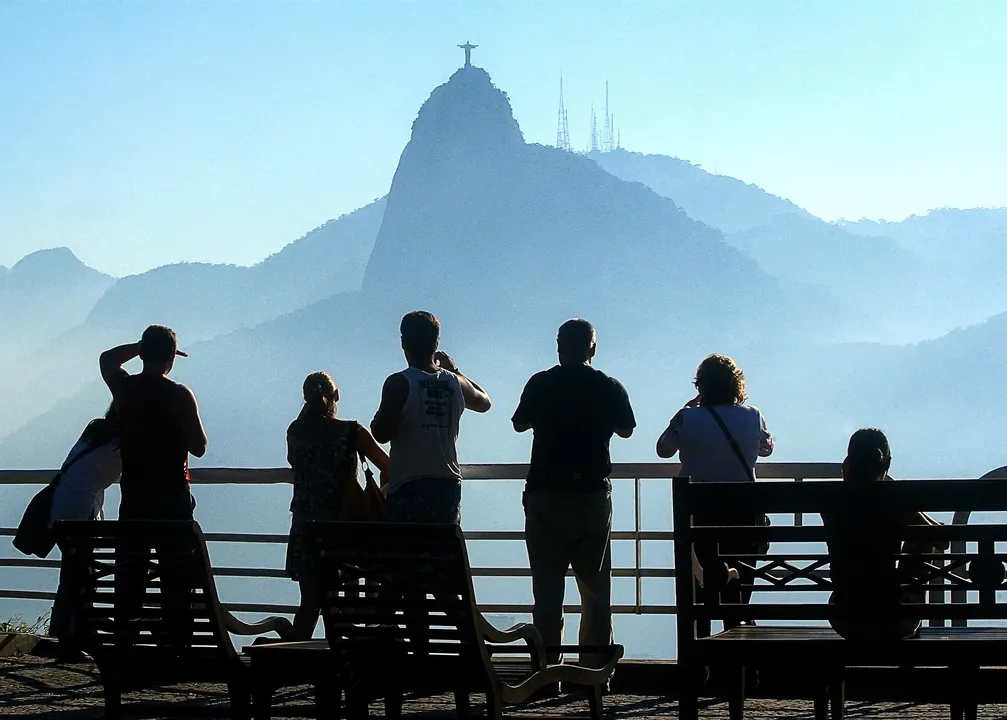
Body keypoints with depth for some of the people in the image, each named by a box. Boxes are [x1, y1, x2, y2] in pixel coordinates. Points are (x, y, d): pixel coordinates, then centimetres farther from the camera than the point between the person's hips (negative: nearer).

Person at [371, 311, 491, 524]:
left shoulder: (399, 383, -7)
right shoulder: (455, 383, 8)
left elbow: (382, 434, -12)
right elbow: (484, 402, 29)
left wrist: (377, 421, 10)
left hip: (409, 487, -4)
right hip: (448, 485, 4)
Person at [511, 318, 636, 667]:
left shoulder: (540, 384, -3)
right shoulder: (609, 387, -2)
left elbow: (519, 424, 12)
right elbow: (626, 430, 13)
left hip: (545, 495, -1)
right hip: (593, 495, 1)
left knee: (547, 588, 3)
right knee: (596, 589, 8)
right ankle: (595, 670, 5)